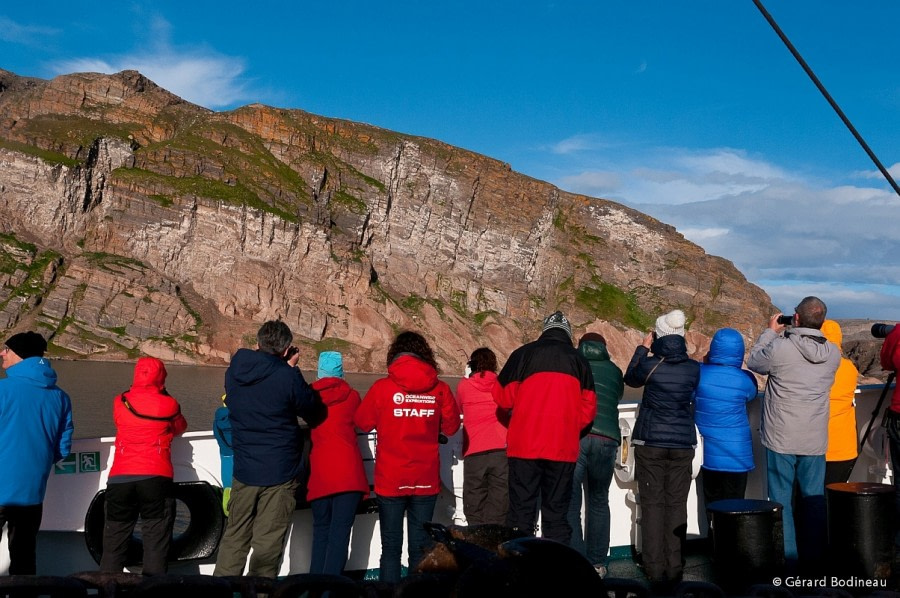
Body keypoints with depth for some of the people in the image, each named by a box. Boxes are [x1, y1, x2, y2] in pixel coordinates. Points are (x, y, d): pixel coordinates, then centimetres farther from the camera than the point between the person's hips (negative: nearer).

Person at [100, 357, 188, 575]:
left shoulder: (120, 403, 11)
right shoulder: (169, 405, 4)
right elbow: (181, 428, 21)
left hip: (119, 479, 2)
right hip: (156, 479, -2)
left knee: (114, 541, 12)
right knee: (156, 541, 1)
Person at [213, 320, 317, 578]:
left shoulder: (233, 372, 1)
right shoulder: (288, 377, -16)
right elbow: (310, 409, -2)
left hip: (243, 472, 5)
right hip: (280, 474, -4)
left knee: (234, 536, 17)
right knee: (267, 543, 3)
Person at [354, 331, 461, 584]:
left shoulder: (382, 387, -8)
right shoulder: (439, 389, -5)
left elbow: (363, 422, 4)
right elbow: (451, 426, 5)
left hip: (390, 479, -1)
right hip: (426, 479, 1)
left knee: (391, 547, 5)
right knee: (420, 547, 9)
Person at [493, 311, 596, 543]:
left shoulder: (523, 354, 2)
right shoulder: (578, 360, 7)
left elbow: (502, 396, 5)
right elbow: (588, 408, 6)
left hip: (524, 446, -1)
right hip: (563, 448, 1)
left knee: (521, 511, 2)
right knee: (557, 513, 8)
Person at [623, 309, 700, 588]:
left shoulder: (651, 365, -11)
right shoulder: (693, 368, -3)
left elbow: (630, 379, 9)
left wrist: (642, 349, 19)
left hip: (650, 442, -2)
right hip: (683, 444, 2)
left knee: (652, 504, 3)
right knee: (677, 504, 8)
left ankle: (656, 569, 2)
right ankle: (674, 569, 9)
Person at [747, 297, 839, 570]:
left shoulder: (779, 348, -17)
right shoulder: (833, 354, -2)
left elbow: (754, 362, 2)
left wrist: (770, 331, 12)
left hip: (781, 439, -4)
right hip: (815, 441, 4)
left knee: (781, 499, 6)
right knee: (815, 498, 14)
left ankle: (787, 557, 9)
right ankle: (816, 556, 21)